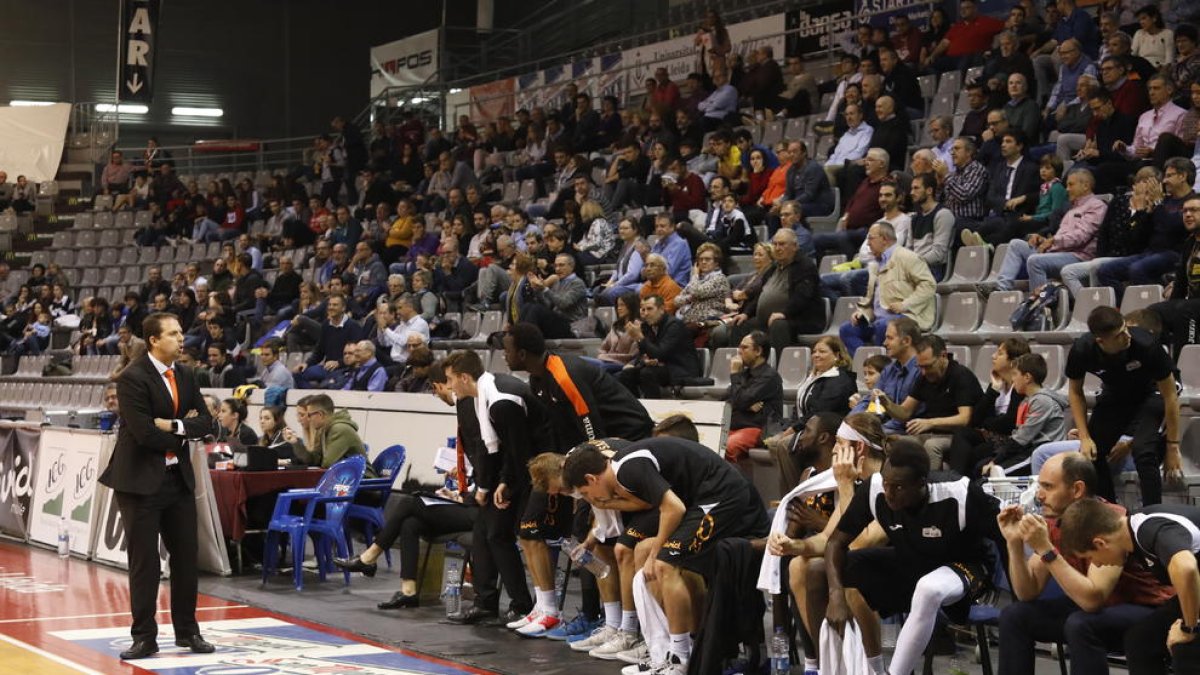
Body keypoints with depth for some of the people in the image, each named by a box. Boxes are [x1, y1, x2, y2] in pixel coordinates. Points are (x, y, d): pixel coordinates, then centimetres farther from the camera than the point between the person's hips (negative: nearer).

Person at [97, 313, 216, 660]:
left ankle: (187, 631, 21)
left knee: (186, 556, 10)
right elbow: (144, 432, -21)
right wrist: (183, 433, -7)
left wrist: (173, 427, -13)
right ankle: (144, 637, 6)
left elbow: (205, 422, 5)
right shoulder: (132, 378, -13)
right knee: (145, 562, -2)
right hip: (141, 479, -7)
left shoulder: (185, 377, 10)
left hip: (179, 478, 7)